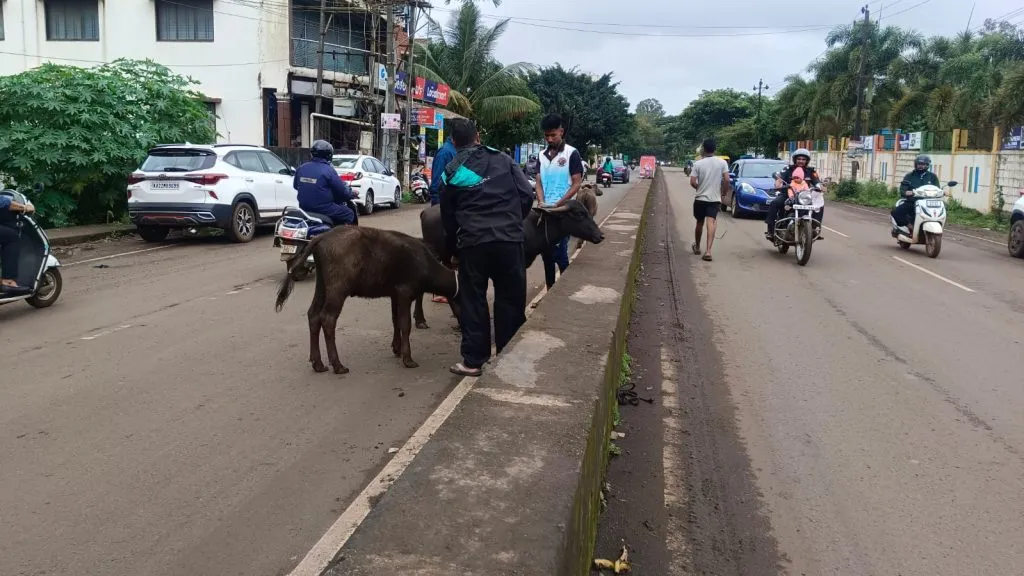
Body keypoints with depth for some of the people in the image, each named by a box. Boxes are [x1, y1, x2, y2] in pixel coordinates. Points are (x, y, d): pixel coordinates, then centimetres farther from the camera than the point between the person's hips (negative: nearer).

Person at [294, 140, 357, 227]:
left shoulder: (301, 168, 3)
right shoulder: (328, 170, -14)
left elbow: (296, 185, 19)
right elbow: (342, 190, -9)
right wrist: (352, 194, 11)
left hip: (304, 208, 7)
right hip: (324, 209, -7)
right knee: (349, 214, 9)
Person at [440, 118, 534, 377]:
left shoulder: (451, 174, 9)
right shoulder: (503, 159, 8)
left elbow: (448, 218, 16)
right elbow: (527, 195, 2)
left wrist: (452, 250, 29)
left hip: (472, 242, 0)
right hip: (509, 239, 1)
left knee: (473, 302, 10)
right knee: (511, 300, 11)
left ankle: (473, 361, 13)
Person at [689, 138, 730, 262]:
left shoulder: (698, 163, -3)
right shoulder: (722, 162, -3)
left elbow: (692, 182, -8)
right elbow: (726, 179, -9)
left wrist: (700, 188, 11)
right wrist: (723, 192, 6)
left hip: (700, 198, 1)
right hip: (715, 198, -1)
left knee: (699, 223, 17)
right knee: (711, 223, -11)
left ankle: (697, 247, 34)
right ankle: (708, 251, -25)